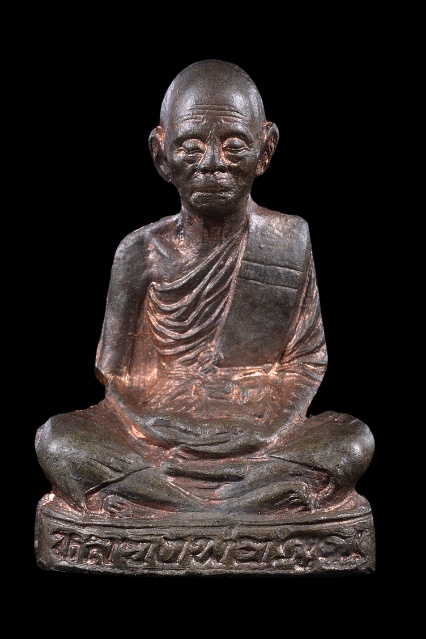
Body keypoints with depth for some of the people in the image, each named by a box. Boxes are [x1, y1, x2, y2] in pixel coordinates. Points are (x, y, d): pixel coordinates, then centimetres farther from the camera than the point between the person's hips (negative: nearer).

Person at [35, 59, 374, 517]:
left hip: (260, 440, 1)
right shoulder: (143, 251, -3)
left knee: (354, 441, -23)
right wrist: (155, 436, -14)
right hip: (157, 441, 0)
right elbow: (119, 376, 1)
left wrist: (266, 431, -14)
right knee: (56, 440, -21)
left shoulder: (289, 240, -1)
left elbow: (307, 357, 1)